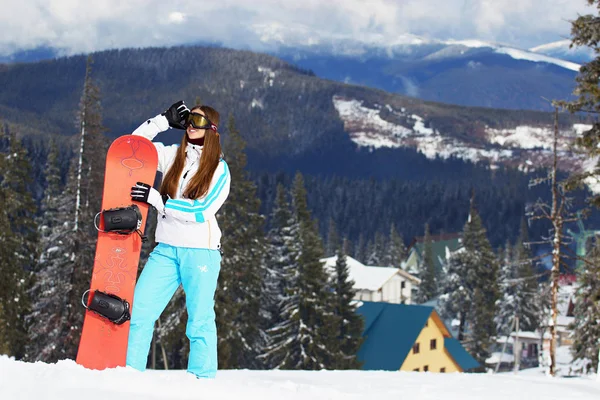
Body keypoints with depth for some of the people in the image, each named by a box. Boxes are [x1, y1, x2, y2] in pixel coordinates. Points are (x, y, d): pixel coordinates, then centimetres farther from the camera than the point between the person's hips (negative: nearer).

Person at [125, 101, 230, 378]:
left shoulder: (219, 169, -2)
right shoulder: (172, 156, 10)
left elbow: (201, 210, -13)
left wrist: (156, 198, -18)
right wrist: (166, 120, 4)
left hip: (200, 252, -4)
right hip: (166, 249, 4)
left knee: (200, 321, -1)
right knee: (139, 310, -4)